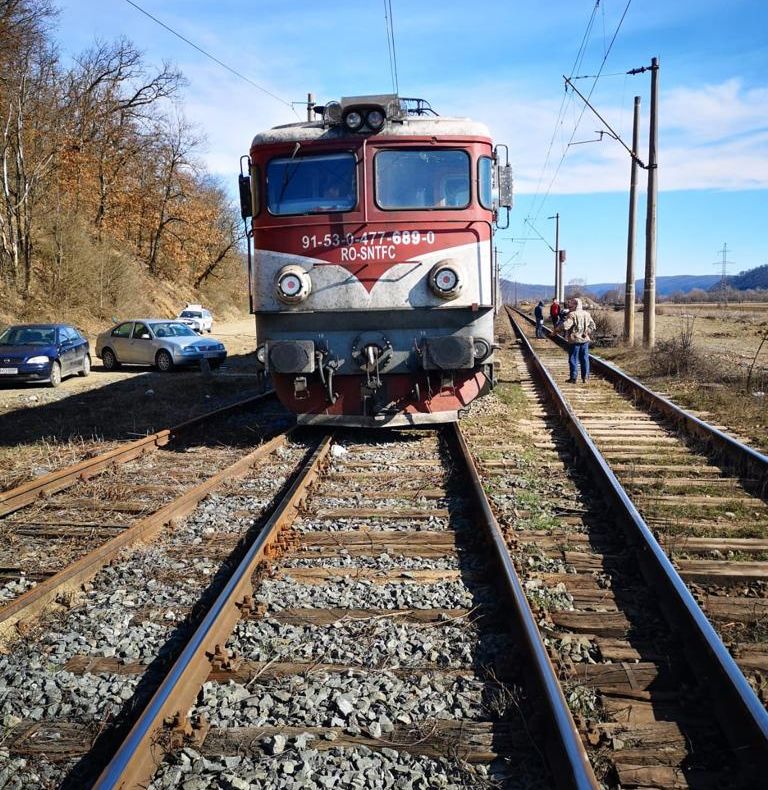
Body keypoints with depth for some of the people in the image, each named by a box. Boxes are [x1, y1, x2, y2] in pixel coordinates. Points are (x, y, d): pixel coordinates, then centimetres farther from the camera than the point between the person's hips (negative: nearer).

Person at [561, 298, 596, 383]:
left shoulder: (572, 315, -13)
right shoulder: (586, 314, 7)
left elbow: (565, 326, -21)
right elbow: (593, 326, 6)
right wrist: (586, 332, 1)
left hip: (574, 340, -5)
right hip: (585, 340, 5)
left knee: (573, 359, 3)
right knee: (585, 359, 11)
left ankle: (574, 378, 4)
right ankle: (585, 377, 13)